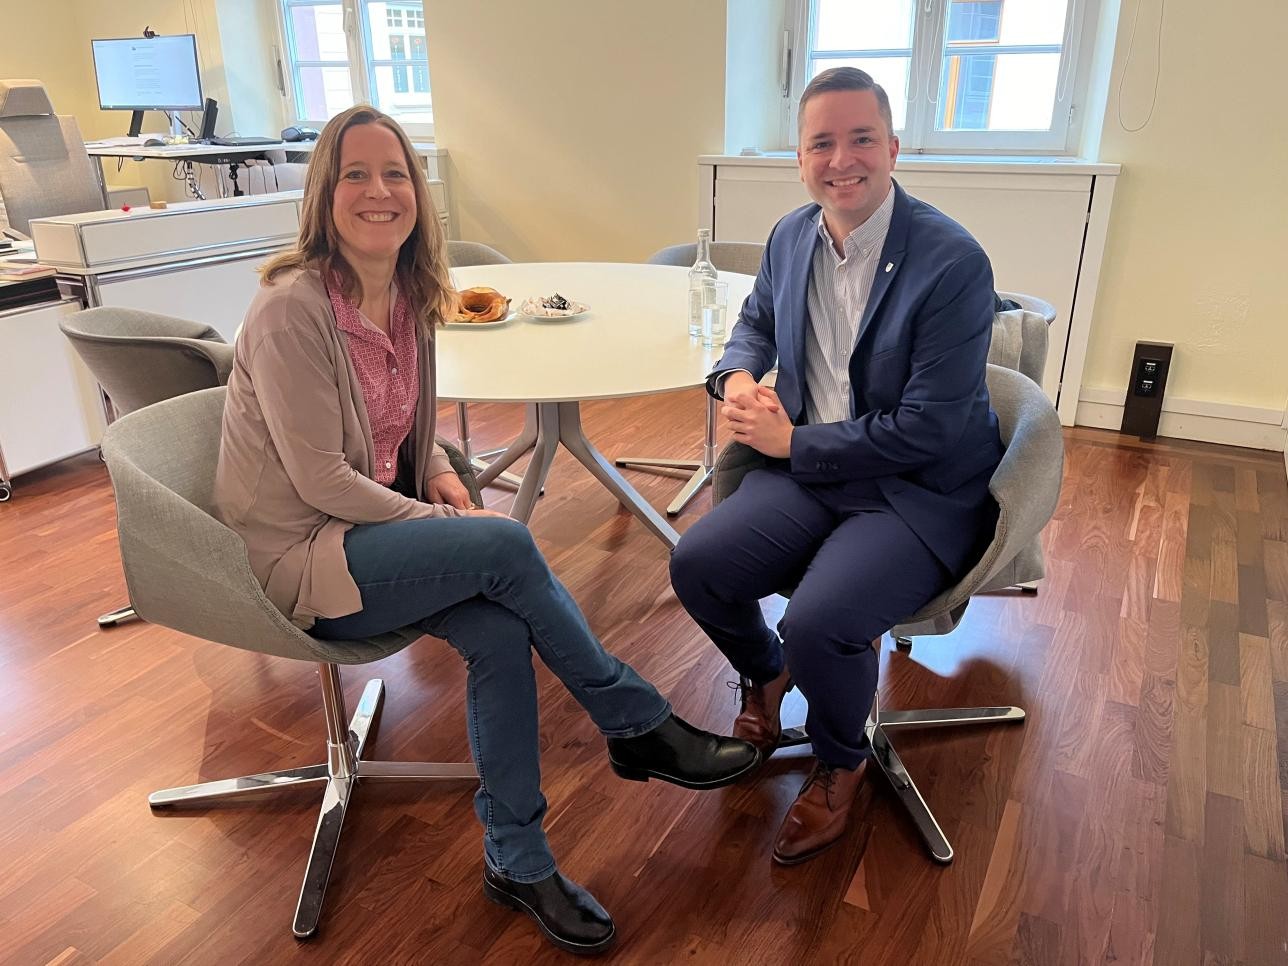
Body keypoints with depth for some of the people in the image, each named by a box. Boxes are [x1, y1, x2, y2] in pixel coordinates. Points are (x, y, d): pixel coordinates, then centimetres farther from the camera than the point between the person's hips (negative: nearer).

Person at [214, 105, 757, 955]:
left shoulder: (409, 296, 4)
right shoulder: (291, 309, -18)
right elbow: (320, 479, -19)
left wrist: (438, 471, -3)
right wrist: (437, 523, -16)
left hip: (374, 527, 6)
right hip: (298, 557, -6)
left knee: (500, 629, -22)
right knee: (505, 545, -27)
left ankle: (517, 862, -7)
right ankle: (641, 729, -10)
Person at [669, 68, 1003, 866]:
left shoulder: (953, 262, -18)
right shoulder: (792, 237, 2)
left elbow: (926, 432, -21)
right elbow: (757, 320, 23)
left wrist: (791, 441, -15)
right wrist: (738, 376, 0)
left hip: (921, 492, -5)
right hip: (809, 469, 6)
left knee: (820, 620, -28)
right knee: (697, 565, -13)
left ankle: (841, 763, 9)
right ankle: (766, 675, 22)